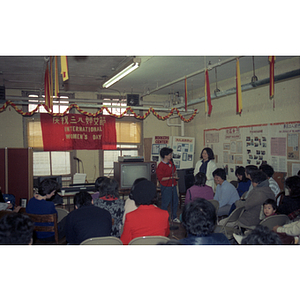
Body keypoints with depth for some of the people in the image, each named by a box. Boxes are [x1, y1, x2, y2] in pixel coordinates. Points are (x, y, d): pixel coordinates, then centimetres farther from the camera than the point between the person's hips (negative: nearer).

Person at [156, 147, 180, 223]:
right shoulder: (160, 166, -20)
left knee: (175, 201, 16)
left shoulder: (171, 162, 5)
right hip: (166, 187, -8)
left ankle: (174, 217, 33)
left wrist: (175, 173, -1)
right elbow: (160, 178, -20)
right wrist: (171, 177, -22)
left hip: (173, 185, 8)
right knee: (165, 203, 2)